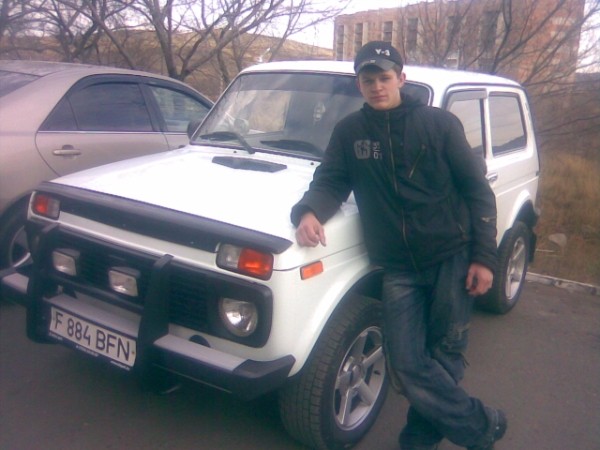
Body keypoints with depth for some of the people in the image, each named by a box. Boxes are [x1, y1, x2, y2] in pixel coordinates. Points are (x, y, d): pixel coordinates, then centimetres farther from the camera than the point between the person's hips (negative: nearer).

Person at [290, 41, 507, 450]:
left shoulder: (438, 123, -2)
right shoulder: (349, 132, 4)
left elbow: (478, 190, -1)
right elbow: (330, 182, 4)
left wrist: (484, 257, -7)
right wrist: (309, 211, -20)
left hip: (452, 259, -1)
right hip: (398, 269, 2)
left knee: (444, 359, 8)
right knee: (407, 366, 0)